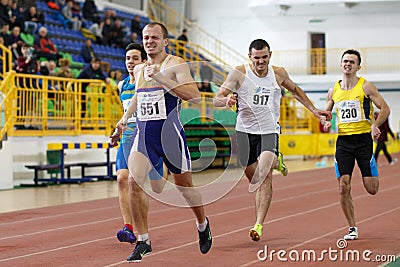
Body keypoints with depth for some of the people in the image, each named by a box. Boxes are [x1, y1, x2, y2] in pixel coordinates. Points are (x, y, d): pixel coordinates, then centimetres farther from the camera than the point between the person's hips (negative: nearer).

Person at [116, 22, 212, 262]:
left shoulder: (175, 64, -7)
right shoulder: (139, 70, 12)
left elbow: (195, 96, -20)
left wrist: (162, 79, -26)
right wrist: (126, 116, 25)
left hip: (170, 132, -4)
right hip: (143, 133, 4)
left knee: (185, 184, 11)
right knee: (134, 182, -15)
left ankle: (203, 225, 40)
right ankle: (143, 241, -7)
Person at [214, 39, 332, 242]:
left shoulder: (279, 74, 1)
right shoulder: (239, 74, -8)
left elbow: (294, 90, 22)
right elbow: (217, 99, -9)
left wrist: (314, 110, 19)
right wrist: (227, 99, -33)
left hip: (269, 130, 0)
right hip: (245, 130, 0)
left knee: (265, 176, -19)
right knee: (252, 175, 11)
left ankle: (258, 225, -20)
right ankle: (275, 161, 46)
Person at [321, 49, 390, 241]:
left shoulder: (366, 87, -3)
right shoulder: (334, 91, 9)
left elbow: (385, 108, -3)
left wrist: (375, 125, -20)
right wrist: (325, 122, -2)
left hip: (364, 139, -3)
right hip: (343, 140, 3)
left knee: (371, 189, -2)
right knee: (343, 187, -6)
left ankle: (371, 175, 37)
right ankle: (352, 228, 7)